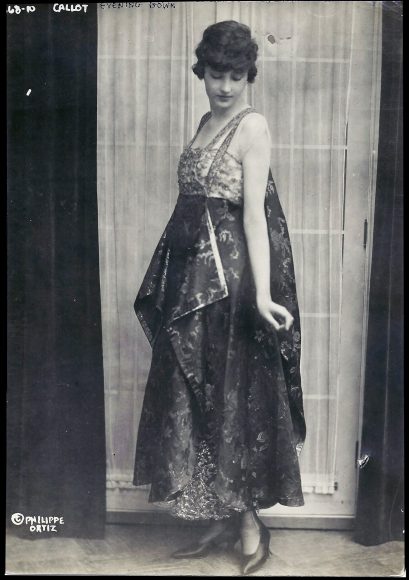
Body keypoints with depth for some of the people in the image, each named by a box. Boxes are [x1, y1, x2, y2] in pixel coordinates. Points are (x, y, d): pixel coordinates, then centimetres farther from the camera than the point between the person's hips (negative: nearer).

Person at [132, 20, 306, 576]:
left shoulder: (253, 125, -8)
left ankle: (250, 520, 20)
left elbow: (254, 212, -18)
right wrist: (181, 276, 16)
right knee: (196, 395, 11)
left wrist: (262, 292, -24)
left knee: (237, 394, 2)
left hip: (232, 276, -8)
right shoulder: (208, 122, 15)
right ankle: (223, 518, 26)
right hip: (194, 273, 8)